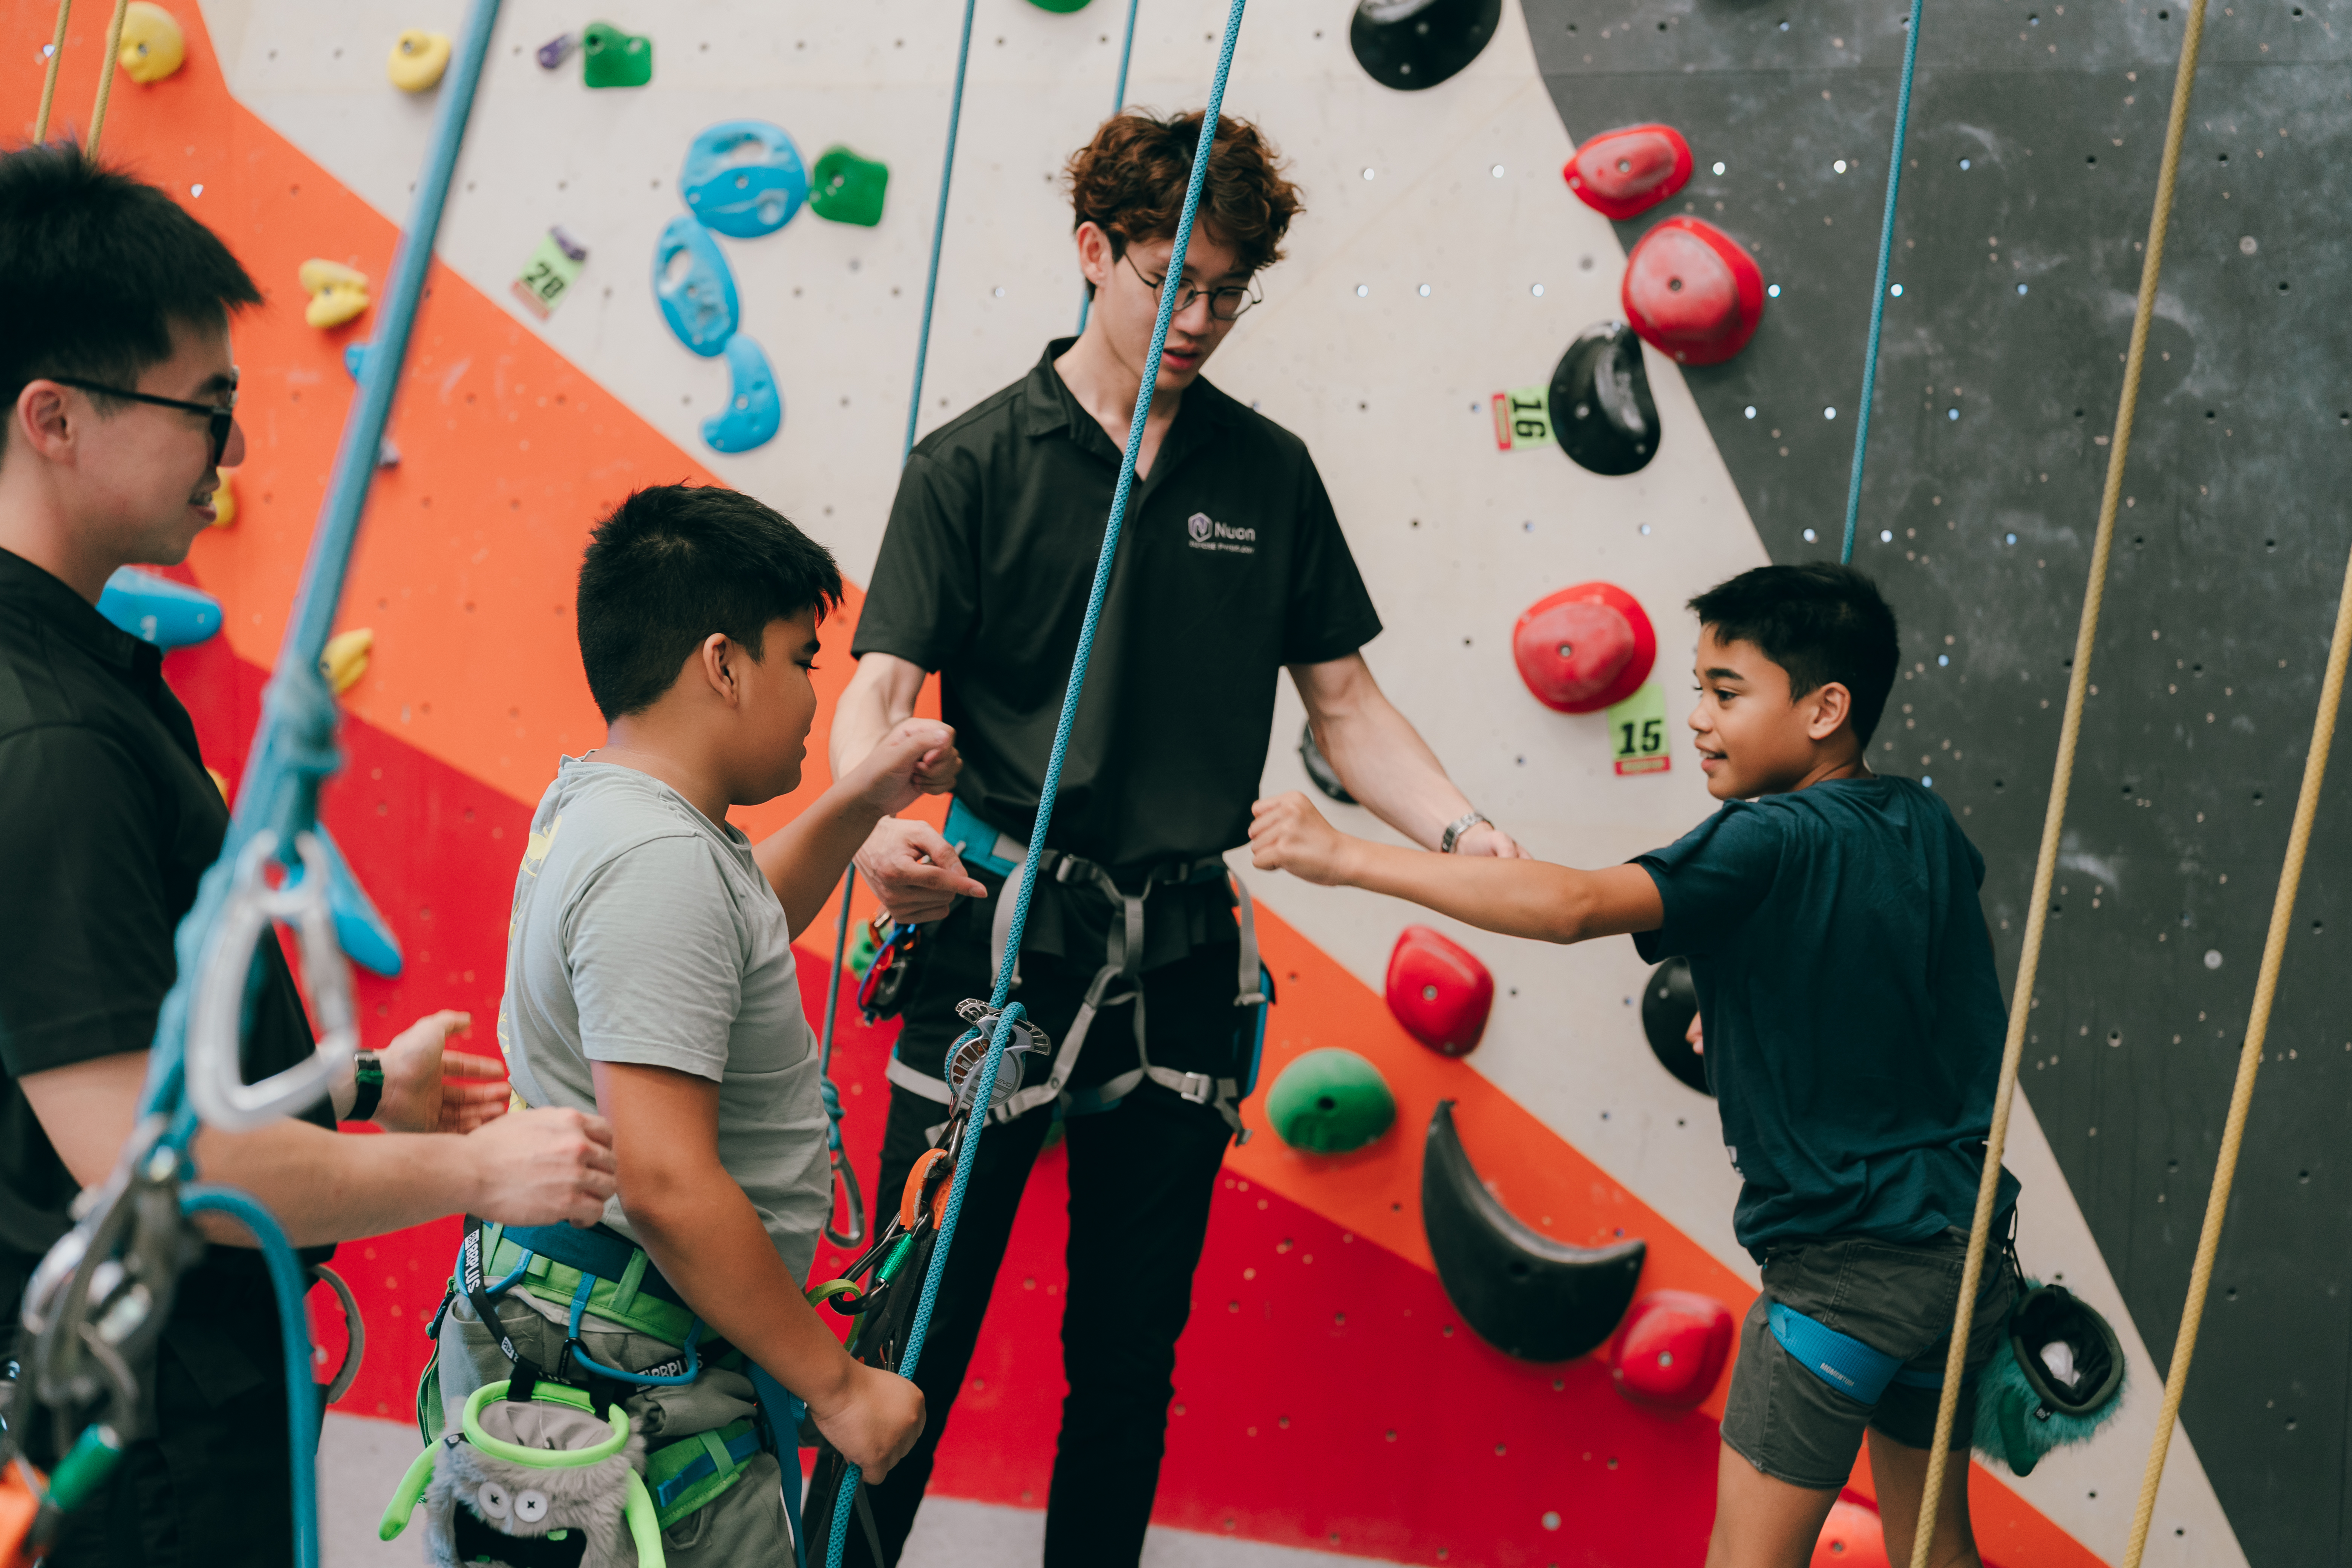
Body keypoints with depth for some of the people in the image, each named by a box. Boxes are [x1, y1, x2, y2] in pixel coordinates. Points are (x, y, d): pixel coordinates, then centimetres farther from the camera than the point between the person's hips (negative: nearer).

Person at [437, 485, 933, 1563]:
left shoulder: (591, 800, 9)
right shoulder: (659, 862, -23)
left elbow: (739, 924, 31)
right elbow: (667, 1185, -28)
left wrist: (862, 801, 18)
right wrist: (836, 1383, -20)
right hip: (640, 1379, -10)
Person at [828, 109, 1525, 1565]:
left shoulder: (1268, 471, 7)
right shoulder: (977, 462, -3)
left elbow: (1344, 700, 9)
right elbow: (881, 688, -10)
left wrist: (1459, 830, -8)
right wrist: (877, 825, -31)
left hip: (1181, 963, 3)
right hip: (998, 938, -3)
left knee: (1132, 1349, 14)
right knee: (914, 1331, 1)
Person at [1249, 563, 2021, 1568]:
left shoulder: (1771, 845, -19)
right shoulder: (1926, 825, 5)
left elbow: (1574, 905, -33)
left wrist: (1345, 856, -32)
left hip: (1849, 1267, -8)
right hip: (1966, 1248, 8)